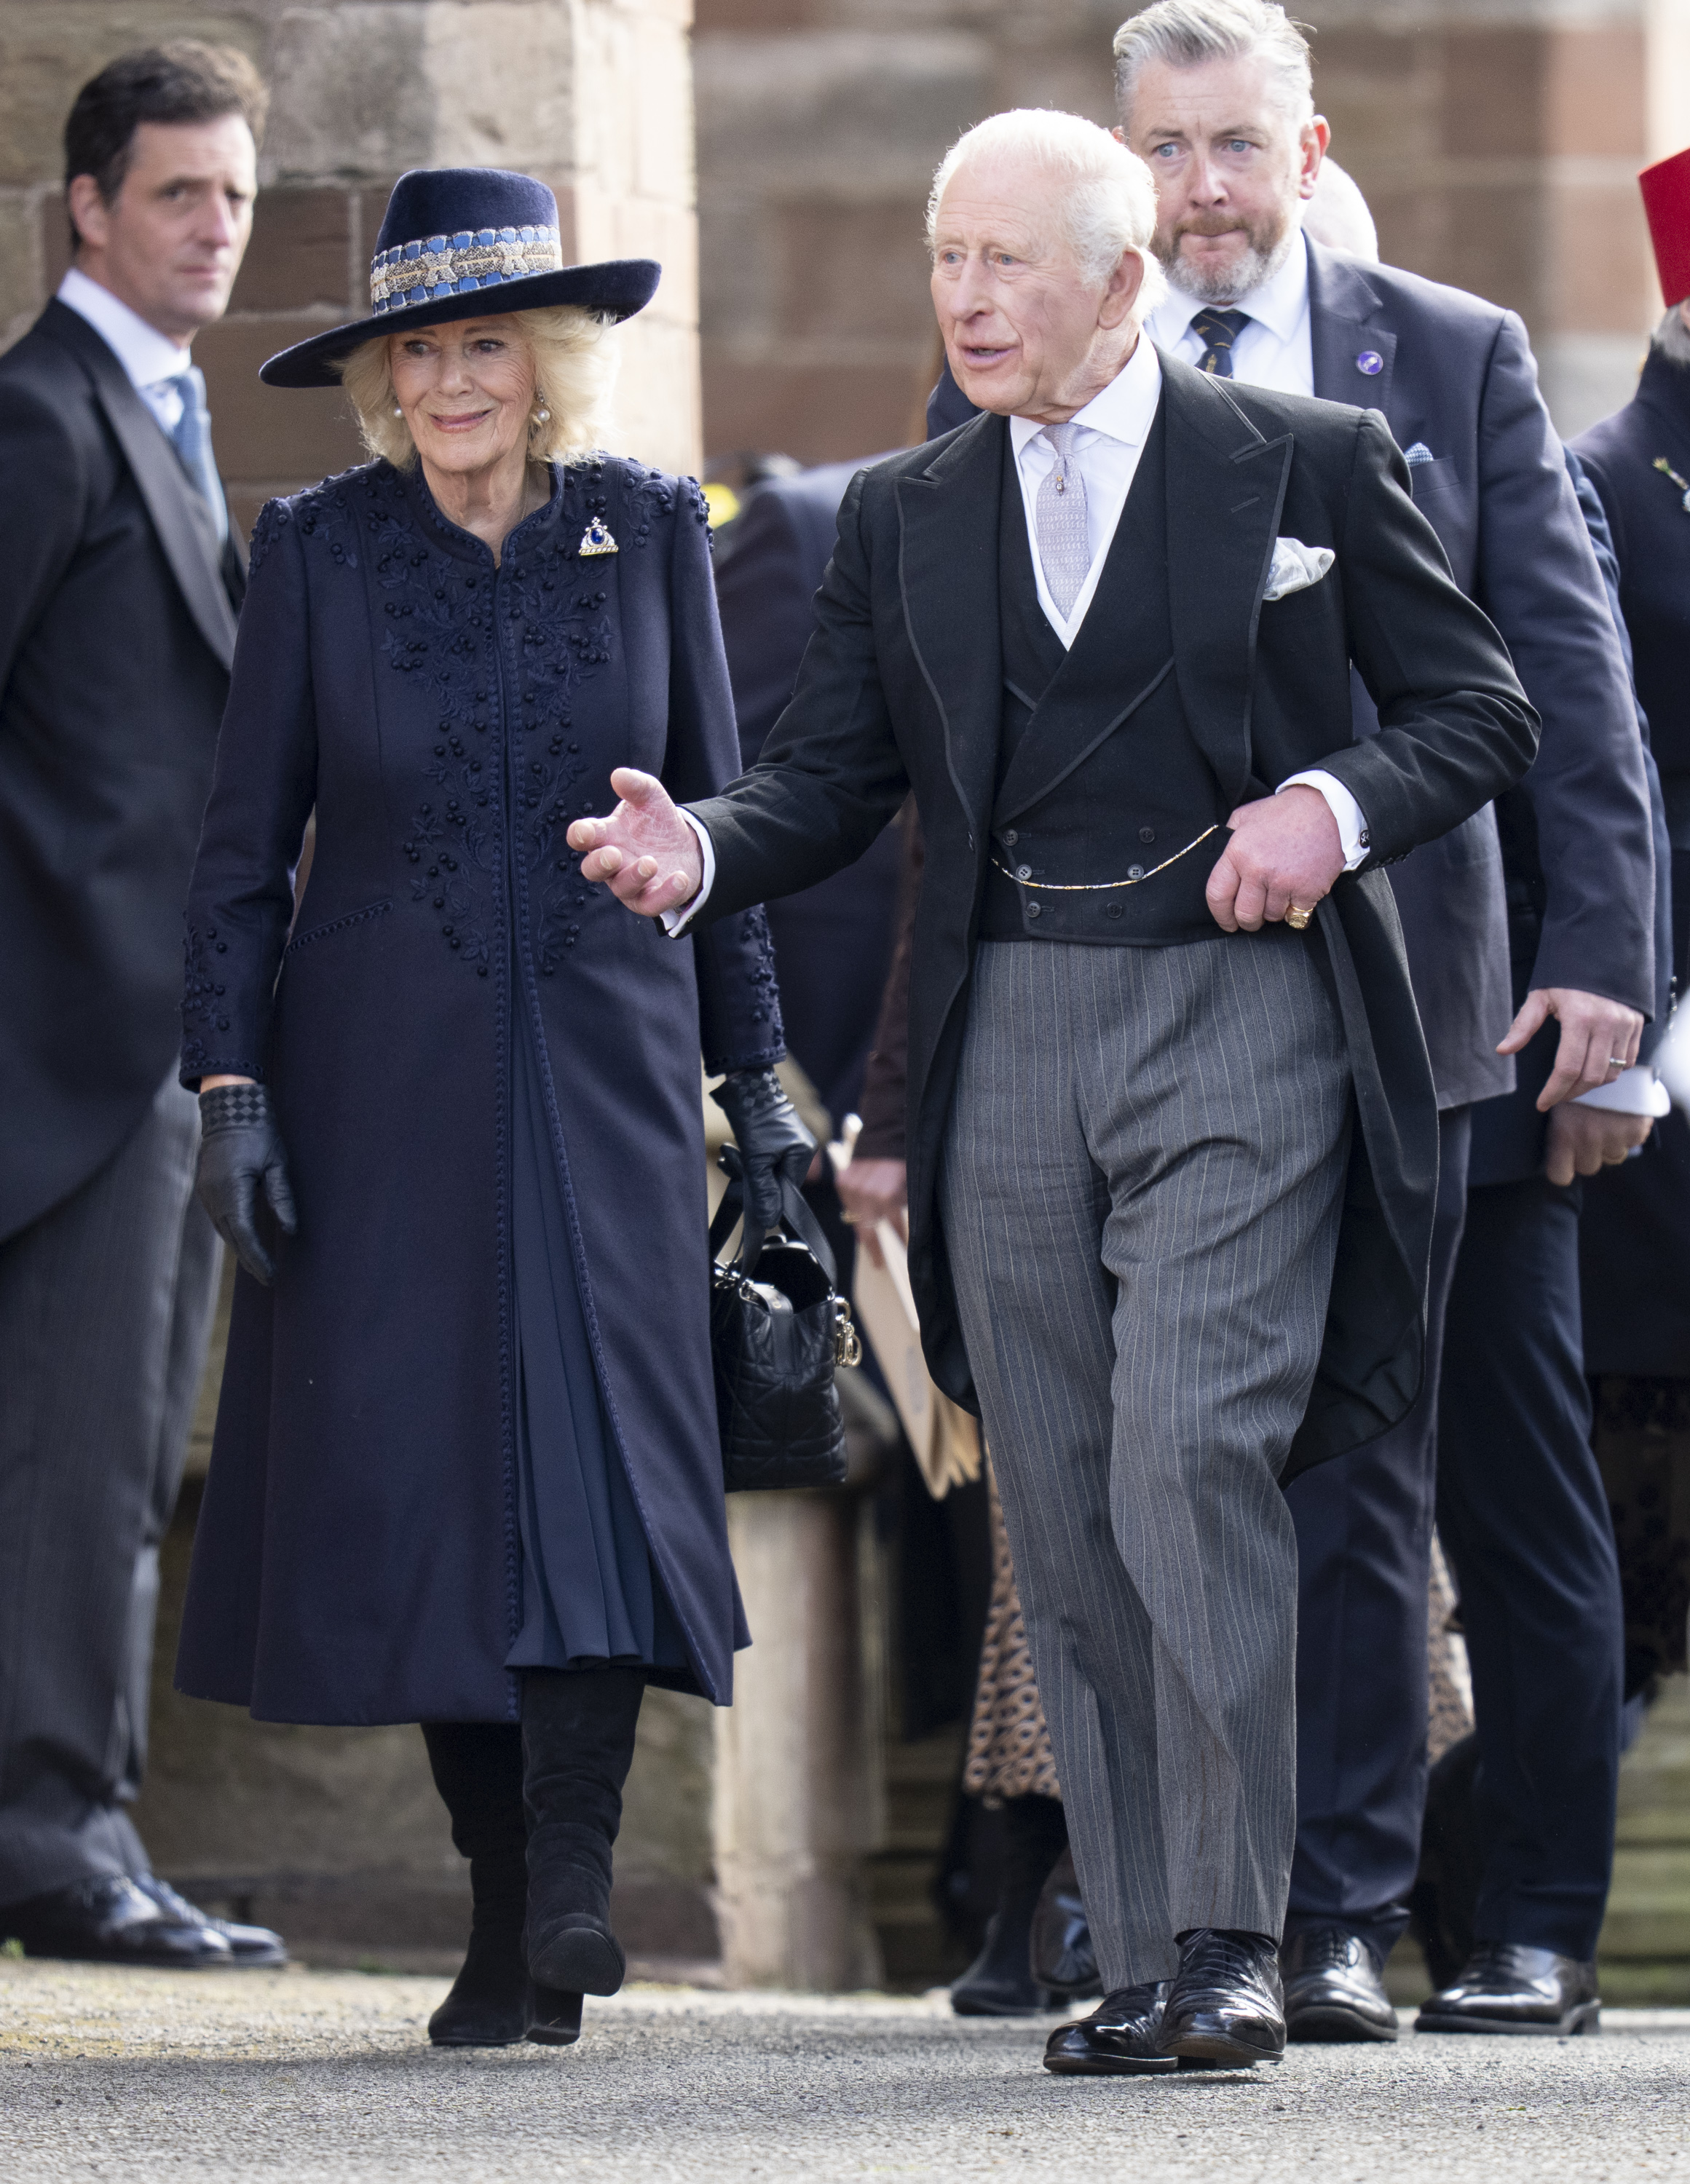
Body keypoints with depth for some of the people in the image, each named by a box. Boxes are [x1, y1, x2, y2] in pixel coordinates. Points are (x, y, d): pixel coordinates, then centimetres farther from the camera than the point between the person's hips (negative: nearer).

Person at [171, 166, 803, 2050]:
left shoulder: (647, 531, 5)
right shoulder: (322, 548, 2)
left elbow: (710, 811, 11)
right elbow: (243, 840, 4)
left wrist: (754, 1075, 10)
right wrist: (230, 1087, -5)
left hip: (601, 1068, 0)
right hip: (385, 1087, 0)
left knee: (595, 1459, -14)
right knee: (416, 1488, -1)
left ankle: (567, 1893, -19)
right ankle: (505, 1908, 8)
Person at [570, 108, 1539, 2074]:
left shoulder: (1309, 467, 4)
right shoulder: (901, 523, 14)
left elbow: (1479, 710, 5)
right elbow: (832, 779, 12)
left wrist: (1340, 804, -14)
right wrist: (700, 854, -9)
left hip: (1241, 1019, -4)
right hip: (1010, 1040, 4)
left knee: (1189, 1454, -19)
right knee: (1063, 1518, 3)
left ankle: (1229, 1945, -14)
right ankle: (1142, 1964, 9)